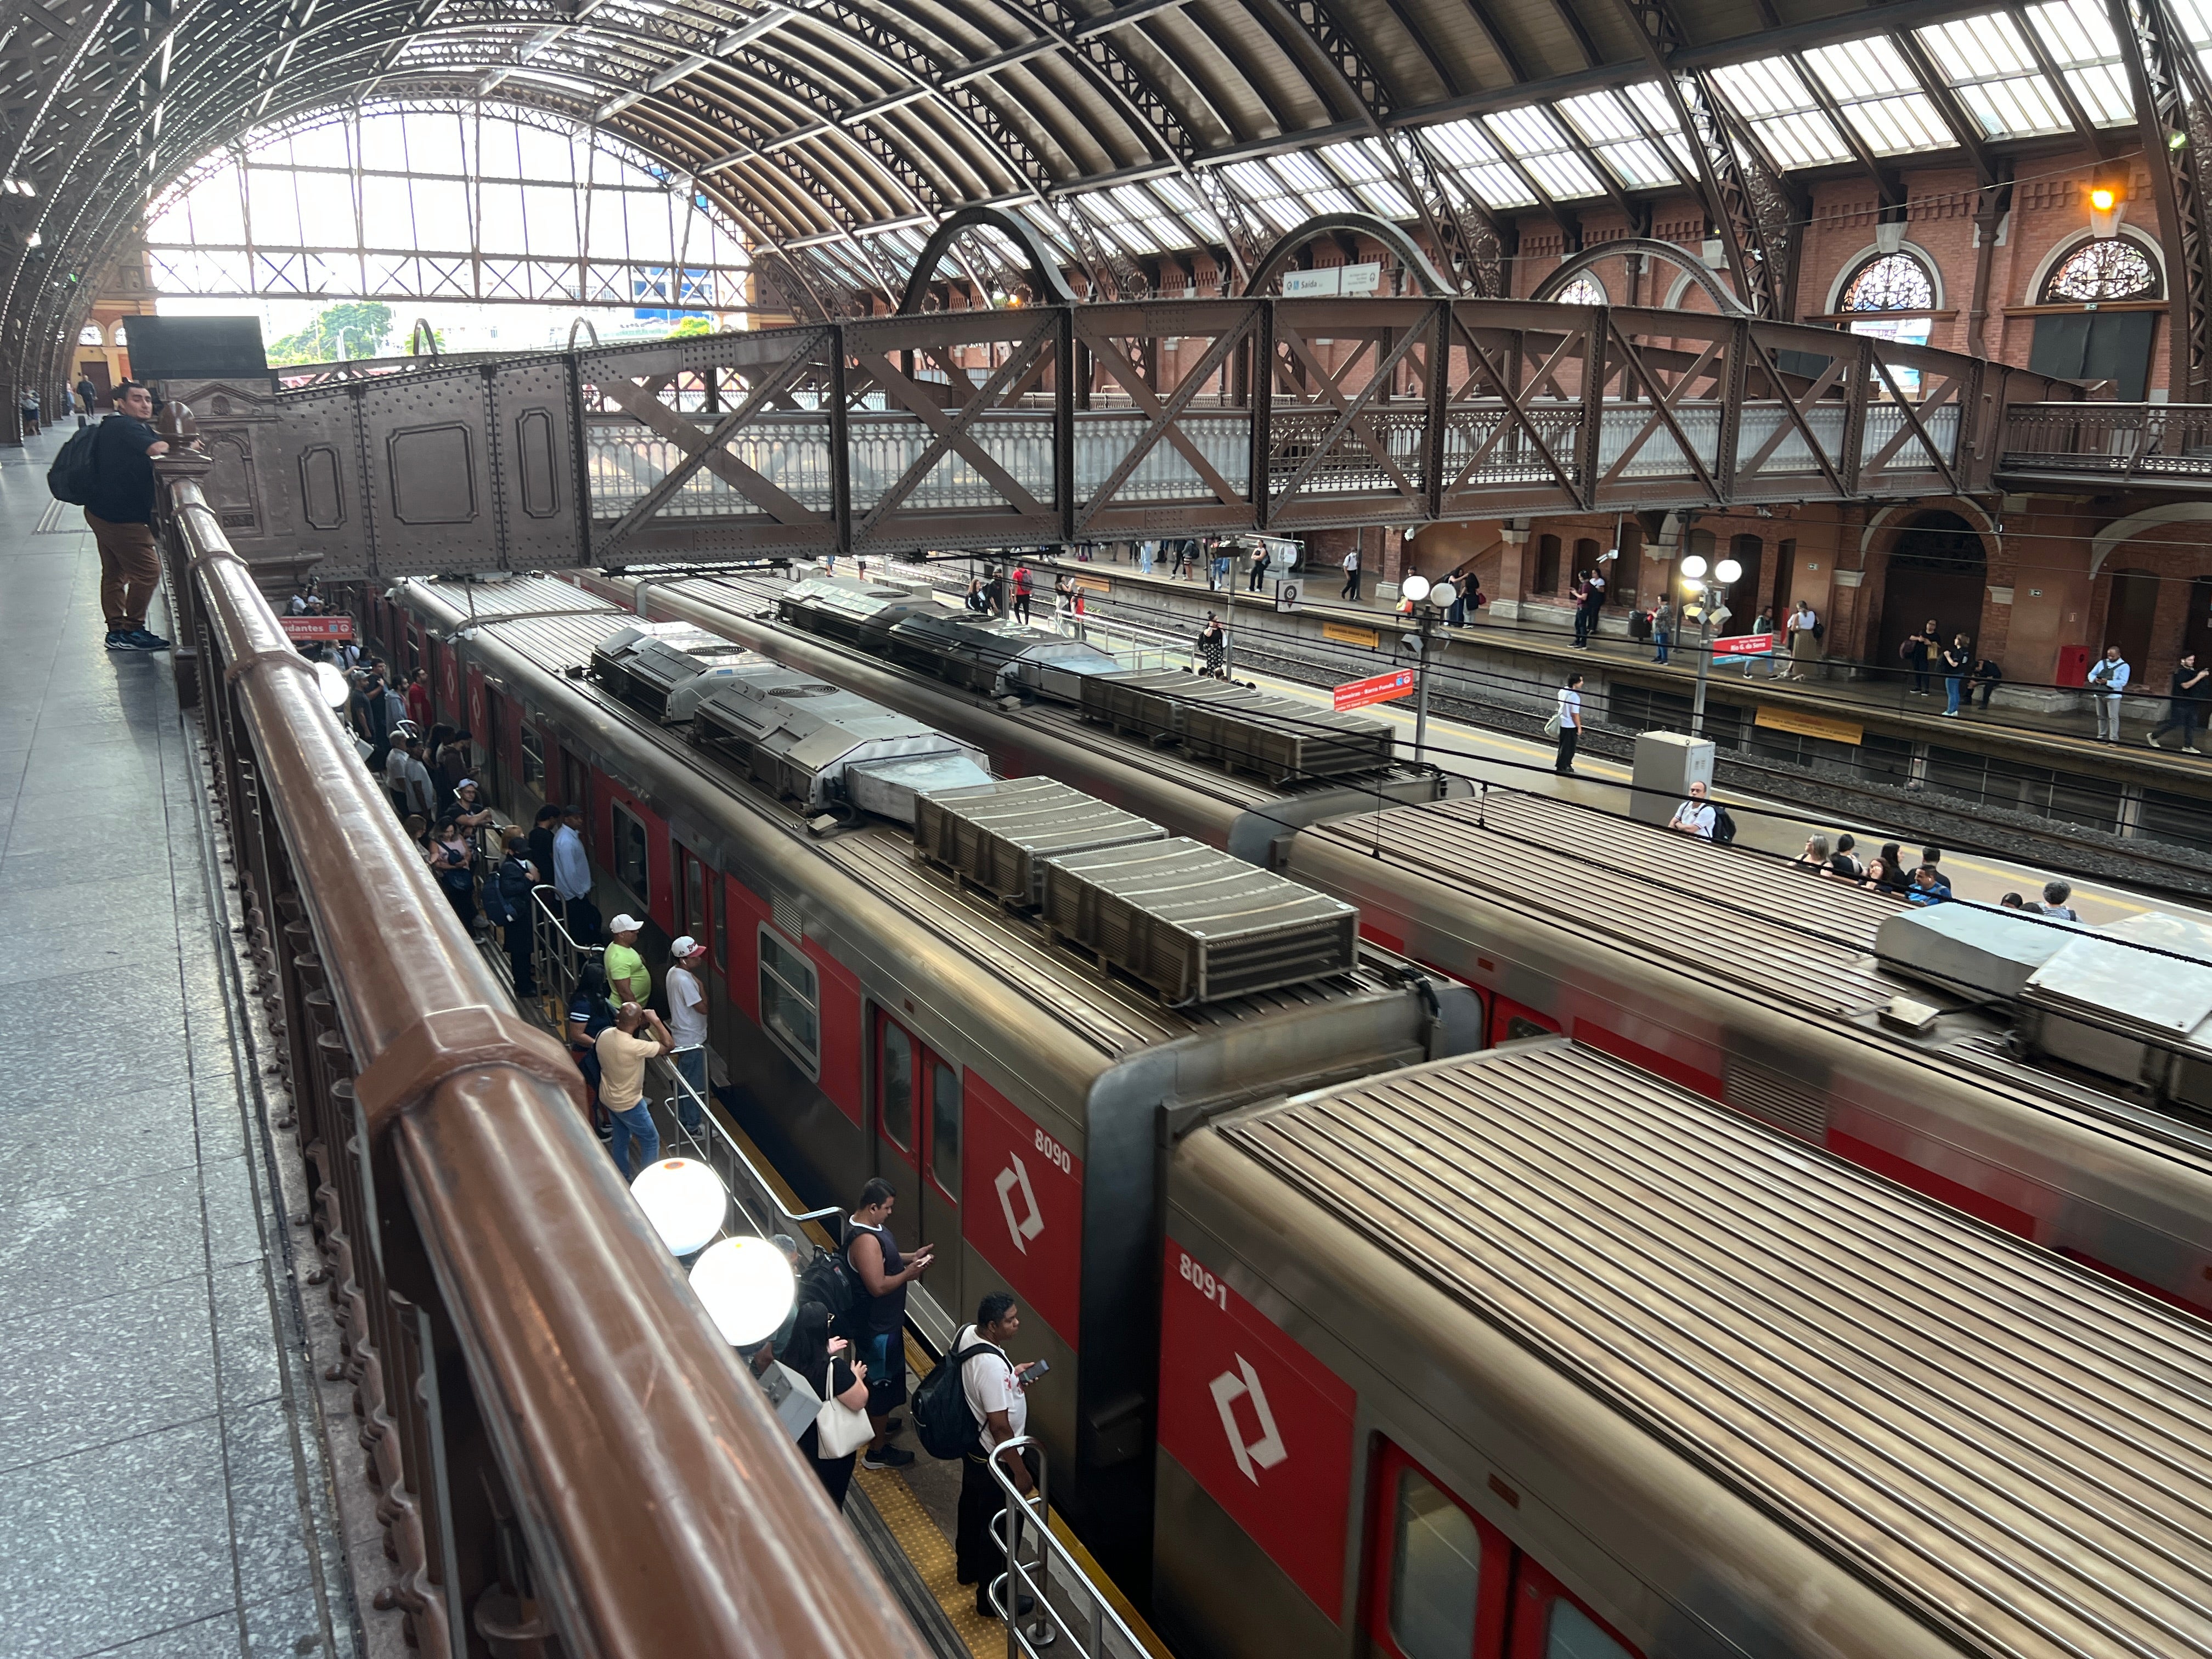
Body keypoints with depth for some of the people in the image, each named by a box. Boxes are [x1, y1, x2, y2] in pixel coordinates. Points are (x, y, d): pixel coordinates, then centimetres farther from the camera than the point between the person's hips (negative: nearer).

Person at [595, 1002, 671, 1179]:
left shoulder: (604, 1035, -15)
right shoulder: (635, 1047, -36)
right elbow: (669, 1045, -25)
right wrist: (655, 1021, -21)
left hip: (607, 1098, 7)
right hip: (628, 1104, -7)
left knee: (621, 1137, 27)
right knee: (651, 1140, 13)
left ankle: (623, 1177, 43)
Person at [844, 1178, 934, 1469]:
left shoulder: (864, 1223, 0)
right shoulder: (865, 1240, -33)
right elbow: (878, 1286, -32)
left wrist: (910, 1258, 4)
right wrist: (909, 1273, -21)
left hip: (881, 1320, 10)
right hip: (877, 1326, -10)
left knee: (880, 1377, 29)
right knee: (883, 1383, 3)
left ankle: (876, 1421, 49)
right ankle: (877, 1452, 16)